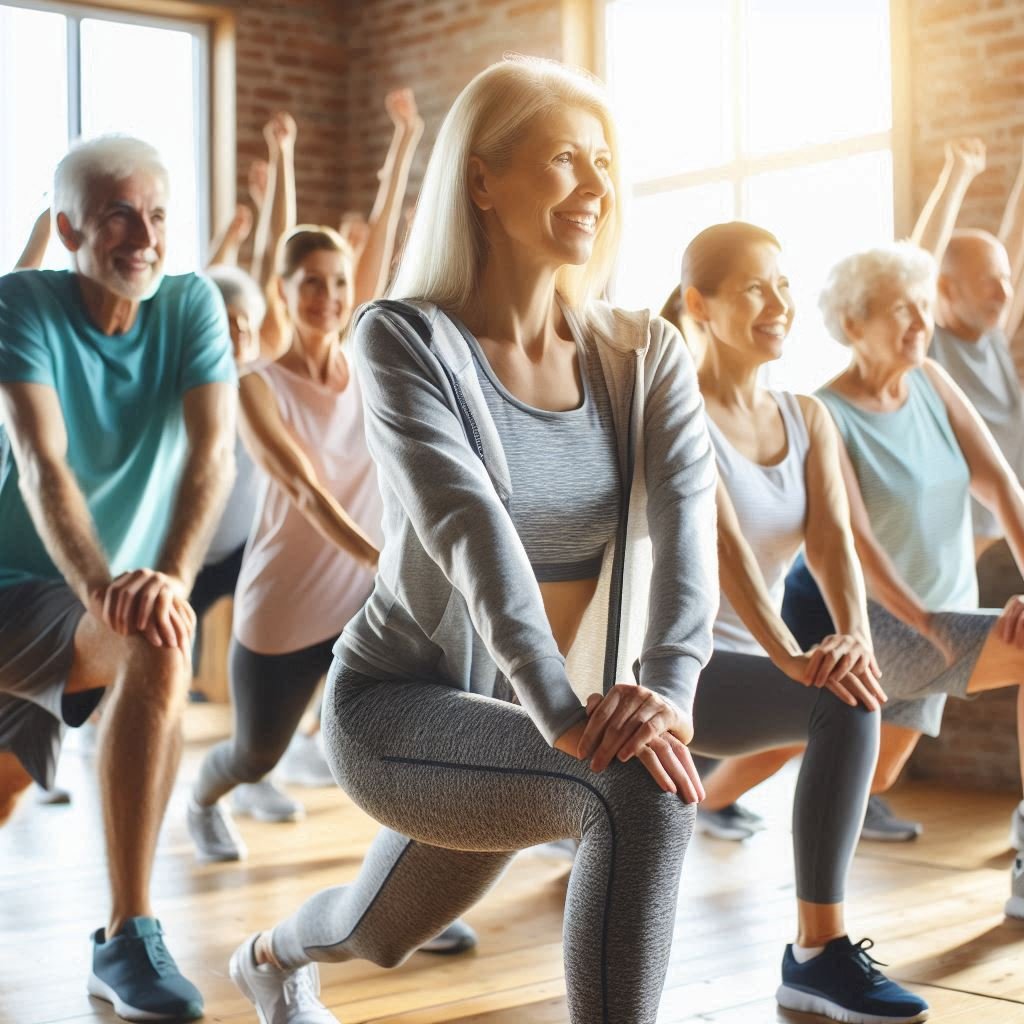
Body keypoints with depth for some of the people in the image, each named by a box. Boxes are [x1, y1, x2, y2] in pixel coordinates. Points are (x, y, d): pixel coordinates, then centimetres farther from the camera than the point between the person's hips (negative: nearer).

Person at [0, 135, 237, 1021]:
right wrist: (102, 587, -47)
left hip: (115, 591, 5)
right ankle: (128, 938, -26)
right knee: (161, 646, -32)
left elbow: (213, 453, -20)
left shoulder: (191, 304, -6)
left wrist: (172, 574, -39)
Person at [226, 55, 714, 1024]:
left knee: (374, 936, 30)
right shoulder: (404, 339, -16)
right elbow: (470, 527, -29)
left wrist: (668, 686, -37)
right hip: (402, 701, -5)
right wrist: (563, 712, -41)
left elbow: (685, 517, -19)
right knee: (646, 791, -33)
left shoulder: (645, 354, -4)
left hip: (536, 714, 6)